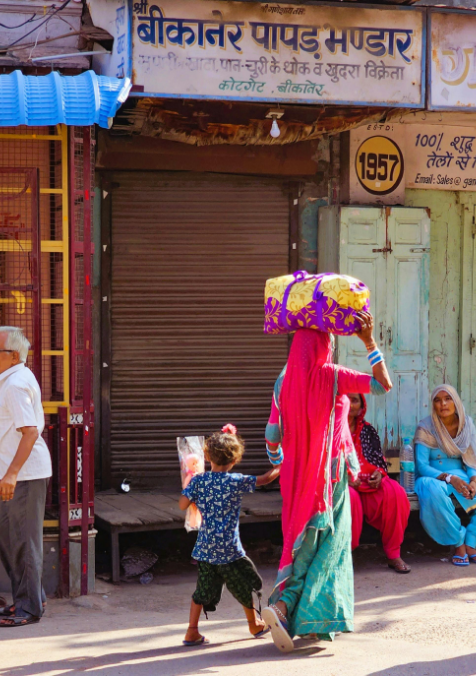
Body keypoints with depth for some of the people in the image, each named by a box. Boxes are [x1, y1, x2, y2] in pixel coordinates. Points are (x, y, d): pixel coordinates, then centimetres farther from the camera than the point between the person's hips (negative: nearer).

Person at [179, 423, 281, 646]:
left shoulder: (198, 481, -3)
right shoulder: (237, 481, -9)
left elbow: (182, 504, -3)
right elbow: (264, 479, 1)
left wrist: (190, 486, 14)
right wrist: (279, 468, 19)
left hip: (204, 549, 3)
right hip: (229, 549, -3)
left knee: (203, 590, 11)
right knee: (244, 585, 16)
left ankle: (192, 631, 7)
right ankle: (254, 625, 32)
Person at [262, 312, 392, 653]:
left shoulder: (284, 380, 1)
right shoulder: (332, 376, -11)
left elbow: (273, 434, 4)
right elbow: (384, 384, -11)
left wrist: (277, 461, 23)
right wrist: (370, 342, -7)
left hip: (297, 472, 5)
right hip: (330, 470, -5)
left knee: (305, 541, 12)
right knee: (328, 542, 2)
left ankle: (314, 619, 7)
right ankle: (283, 605, -11)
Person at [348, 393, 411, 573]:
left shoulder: (368, 430, 18)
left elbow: (380, 460, 18)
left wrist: (379, 473, -6)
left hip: (371, 482, 3)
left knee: (395, 494, -27)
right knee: (349, 497, -39)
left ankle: (393, 554, -20)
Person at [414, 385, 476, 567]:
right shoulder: (426, 428, -10)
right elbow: (421, 466, -14)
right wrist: (449, 478, -28)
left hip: (460, 476, 4)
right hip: (433, 477, -4)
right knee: (434, 492, -40)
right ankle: (458, 543, -24)